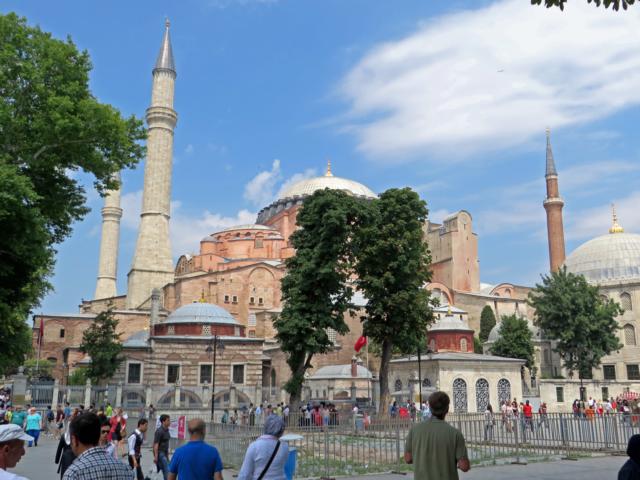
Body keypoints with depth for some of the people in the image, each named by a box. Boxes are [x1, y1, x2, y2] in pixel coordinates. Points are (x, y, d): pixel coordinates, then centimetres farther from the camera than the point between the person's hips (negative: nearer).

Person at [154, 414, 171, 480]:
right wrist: (155, 456, -21)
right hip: (160, 453, -9)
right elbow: (156, 444, -18)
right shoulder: (159, 431, -16)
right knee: (166, 470, -9)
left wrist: (167, 455, 20)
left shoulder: (167, 431, 11)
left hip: (164, 453, 9)